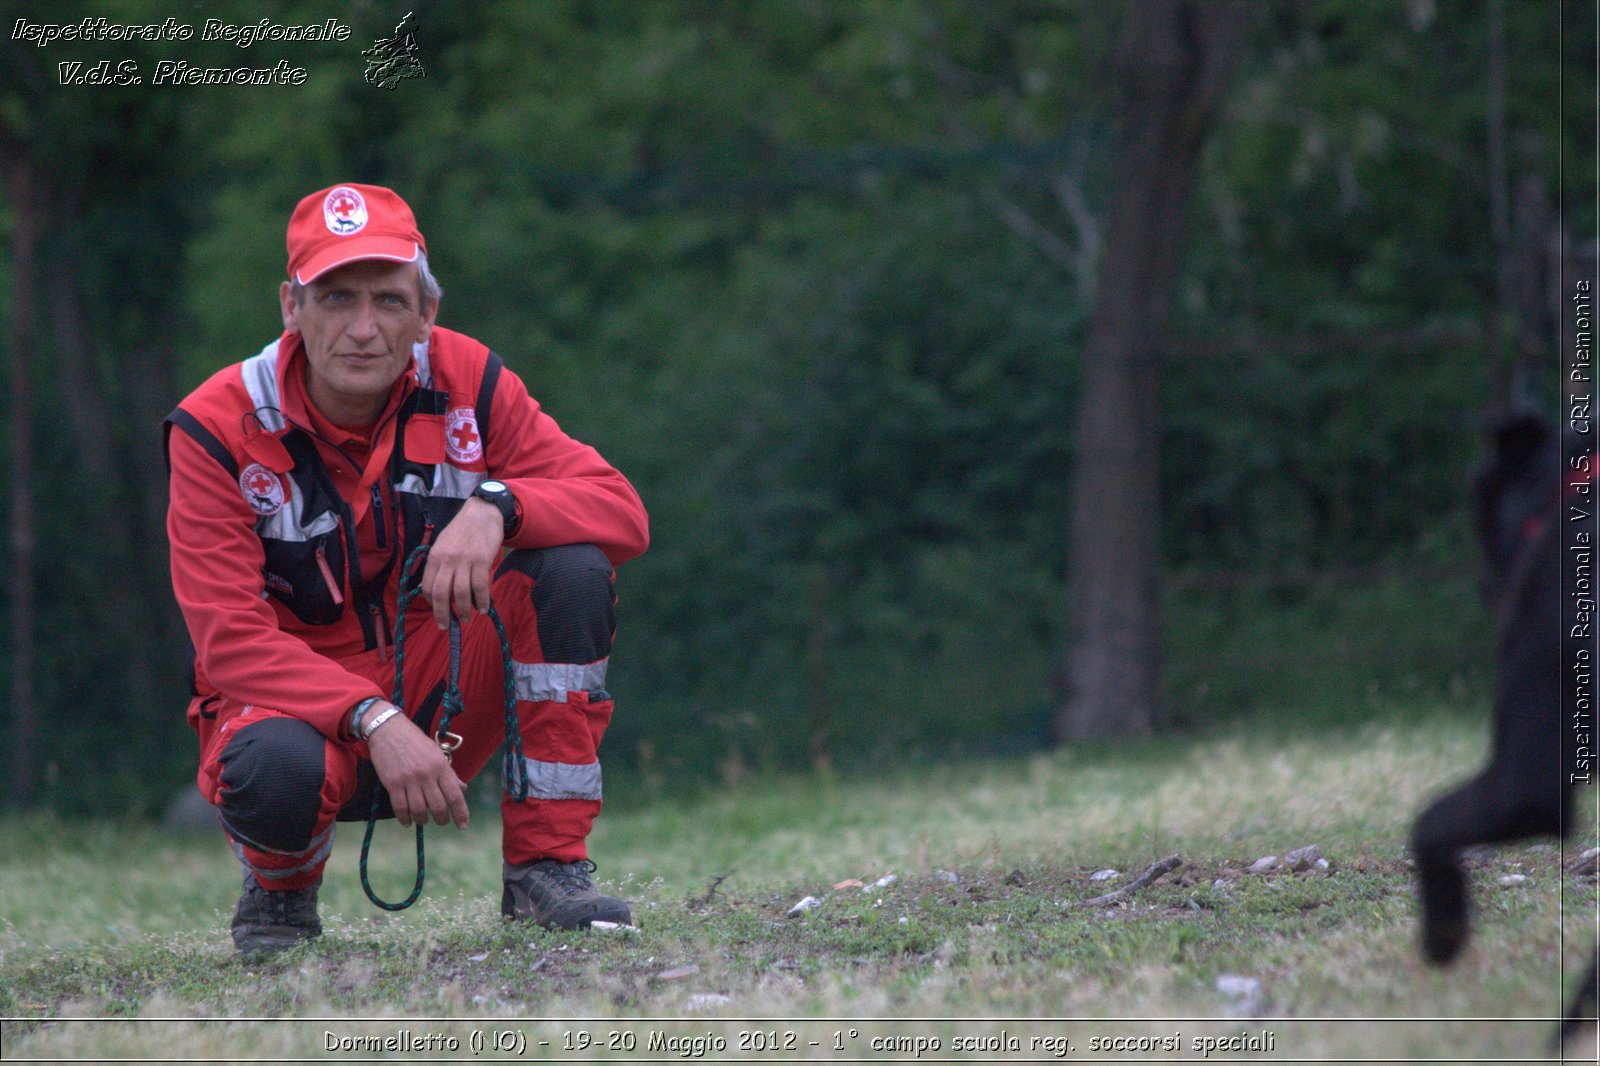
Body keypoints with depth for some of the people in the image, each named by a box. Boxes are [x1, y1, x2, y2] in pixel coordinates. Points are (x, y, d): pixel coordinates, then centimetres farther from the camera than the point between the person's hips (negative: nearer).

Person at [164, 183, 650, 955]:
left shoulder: (467, 384, -7)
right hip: (300, 703, -3)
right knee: (272, 771, -40)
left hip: (440, 701, 3)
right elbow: (232, 641, -21)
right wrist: (374, 724, -35)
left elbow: (624, 511, -12)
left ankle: (547, 867, -14)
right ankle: (279, 887, 0)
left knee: (573, 567, -22)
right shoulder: (217, 431, -15)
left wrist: (497, 506, -33)